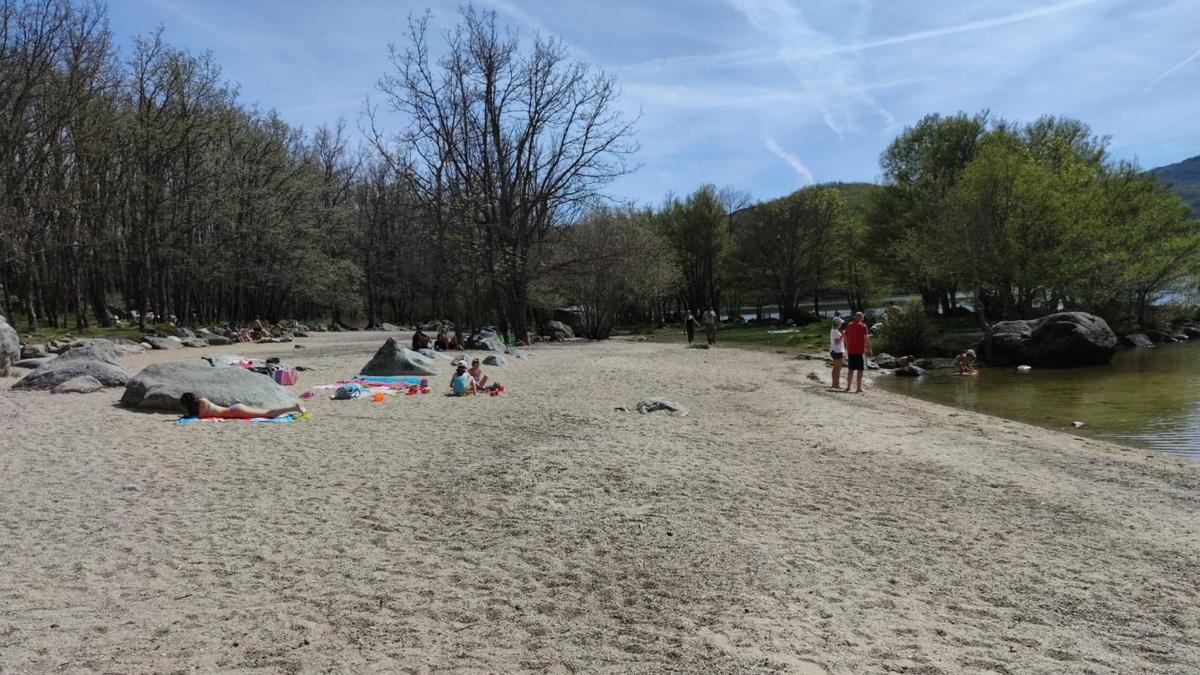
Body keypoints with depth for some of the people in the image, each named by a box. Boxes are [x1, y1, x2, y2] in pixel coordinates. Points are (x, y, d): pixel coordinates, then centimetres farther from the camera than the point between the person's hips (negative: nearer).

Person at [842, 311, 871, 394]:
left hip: (850, 351, 5)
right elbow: (866, 338, -14)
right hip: (860, 351, -5)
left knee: (851, 370, 15)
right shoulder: (863, 326, -8)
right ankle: (859, 388, -3)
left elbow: (845, 337, 12)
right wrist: (869, 348, -5)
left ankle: (848, 386, 20)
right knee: (860, 370, -1)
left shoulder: (849, 325, 8)